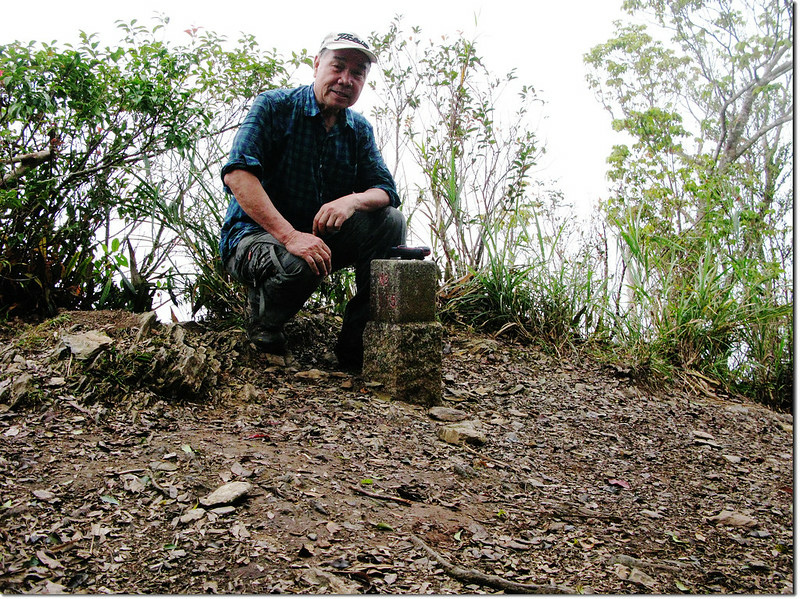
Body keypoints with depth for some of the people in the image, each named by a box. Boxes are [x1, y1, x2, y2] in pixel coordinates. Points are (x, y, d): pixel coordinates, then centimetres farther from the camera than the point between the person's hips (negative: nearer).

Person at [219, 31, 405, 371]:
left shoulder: (360, 130, 7)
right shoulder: (274, 107, -10)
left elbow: (386, 191, -1)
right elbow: (237, 174, -24)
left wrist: (352, 200, -27)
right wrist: (290, 236, -35)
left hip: (321, 237, 6)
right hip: (254, 234, -5)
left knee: (390, 222, -15)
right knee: (297, 264, -39)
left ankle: (356, 343, -10)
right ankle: (263, 326, -3)